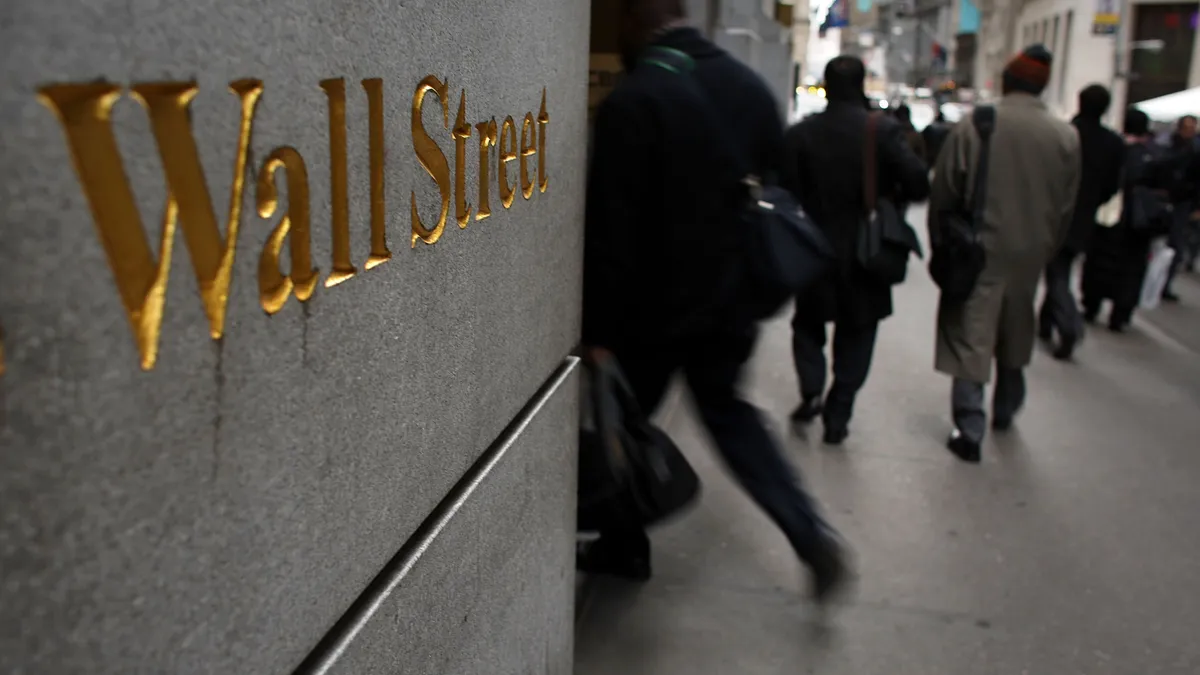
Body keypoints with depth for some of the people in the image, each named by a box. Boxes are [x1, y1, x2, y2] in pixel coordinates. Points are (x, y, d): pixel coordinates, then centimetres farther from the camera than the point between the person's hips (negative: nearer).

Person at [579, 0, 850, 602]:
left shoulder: (633, 100, -17)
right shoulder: (752, 87, 5)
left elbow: (610, 229, -19)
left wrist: (596, 326, -13)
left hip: (656, 303, -6)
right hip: (733, 299, 6)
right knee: (726, 411, 21)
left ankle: (624, 547, 31)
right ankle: (811, 534, 11)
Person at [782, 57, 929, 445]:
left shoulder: (800, 134, -7)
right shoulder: (884, 130, -9)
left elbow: (786, 193, -10)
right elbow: (919, 185, -15)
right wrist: (887, 197, 4)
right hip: (867, 252, 0)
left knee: (808, 323, 22)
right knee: (855, 337, 12)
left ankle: (811, 391, 5)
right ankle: (837, 417, 12)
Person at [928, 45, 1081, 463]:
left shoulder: (972, 128, -12)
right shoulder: (1066, 137, -3)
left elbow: (943, 195, -8)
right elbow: (1066, 208, 4)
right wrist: (1045, 251, 17)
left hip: (978, 252, -3)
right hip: (1030, 255, 4)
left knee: (971, 339, 2)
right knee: (1014, 336, 21)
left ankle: (970, 431, -1)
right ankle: (1005, 410, 40)